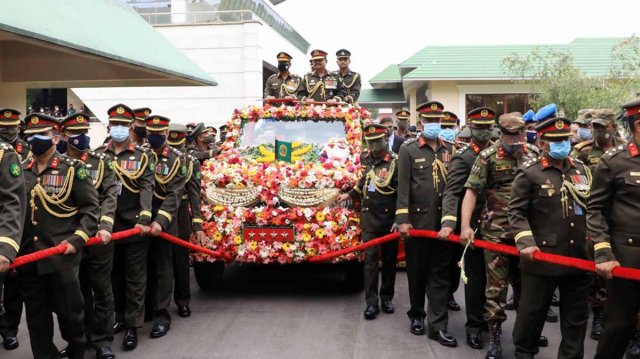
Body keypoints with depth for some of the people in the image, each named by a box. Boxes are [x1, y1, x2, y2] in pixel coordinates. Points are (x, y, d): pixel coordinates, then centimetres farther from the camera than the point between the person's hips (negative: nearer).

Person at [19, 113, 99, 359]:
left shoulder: (73, 169, -3)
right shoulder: (22, 171, 11)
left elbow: (91, 209, -4)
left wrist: (76, 240, -15)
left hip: (62, 257, -4)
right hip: (28, 259, 4)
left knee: (68, 310, 7)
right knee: (36, 317, 11)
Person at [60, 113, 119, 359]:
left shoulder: (102, 162, 1)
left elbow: (110, 196, -8)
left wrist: (105, 226, -22)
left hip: (99, 236, -1)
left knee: (101, 289, 5)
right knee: (78, 290, 14)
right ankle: (85, 334, 30)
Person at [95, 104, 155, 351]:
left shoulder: (143, 156, 0)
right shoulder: (98, 155, 7)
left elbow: (147, 188, -12)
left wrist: (144, 219, -26)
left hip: (134, 225, -3)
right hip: (107, 226, 3)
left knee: (135, 276, 3)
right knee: (113, 274, 14)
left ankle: (132, 326, 10)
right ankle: (120, 316, 30)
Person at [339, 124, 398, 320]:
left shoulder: (395, 162, -11)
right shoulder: (368, 160, 5)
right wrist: (349, 195, 29)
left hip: (389, 218, -3)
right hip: (369, 217, 3)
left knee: (389, 259, 10)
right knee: (370, 258, -2)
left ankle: (387, 298, 24)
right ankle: (372, 302, 1)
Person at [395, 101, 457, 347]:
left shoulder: (449, 150, 10)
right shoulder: (408, 150, 0)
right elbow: (403, 186, -6)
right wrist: (402, 220, -14)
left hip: (443, 221, 3)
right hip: (417, 220, -3)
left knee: (440, 273, 3)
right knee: (417, 271, 9)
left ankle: (438, 325, 8)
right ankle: (417, 315, 27)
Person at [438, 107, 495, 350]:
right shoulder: (463, 158, -10)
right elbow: (451, 193, -21)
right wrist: (448, 222, -35)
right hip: (474, 226, -6)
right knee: (476, 275, -1)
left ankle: (485, 316, 32)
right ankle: (474, 326, 8)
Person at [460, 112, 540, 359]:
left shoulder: (534, 153, 6)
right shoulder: (488, 156, -5)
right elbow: (472, 191, -8)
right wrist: (465, 225, -17)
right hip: (497, 230, -3)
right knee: (497, 285, 1)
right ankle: (494, 337, 12)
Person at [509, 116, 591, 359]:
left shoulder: (582, 170, 11)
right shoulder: (529, 173, -4)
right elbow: (516, 212, -8)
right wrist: (526, 243, -19)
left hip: (580, 258, 5)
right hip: (542, 258, -4)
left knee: (577, 316, 13)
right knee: (532, 312, 9)